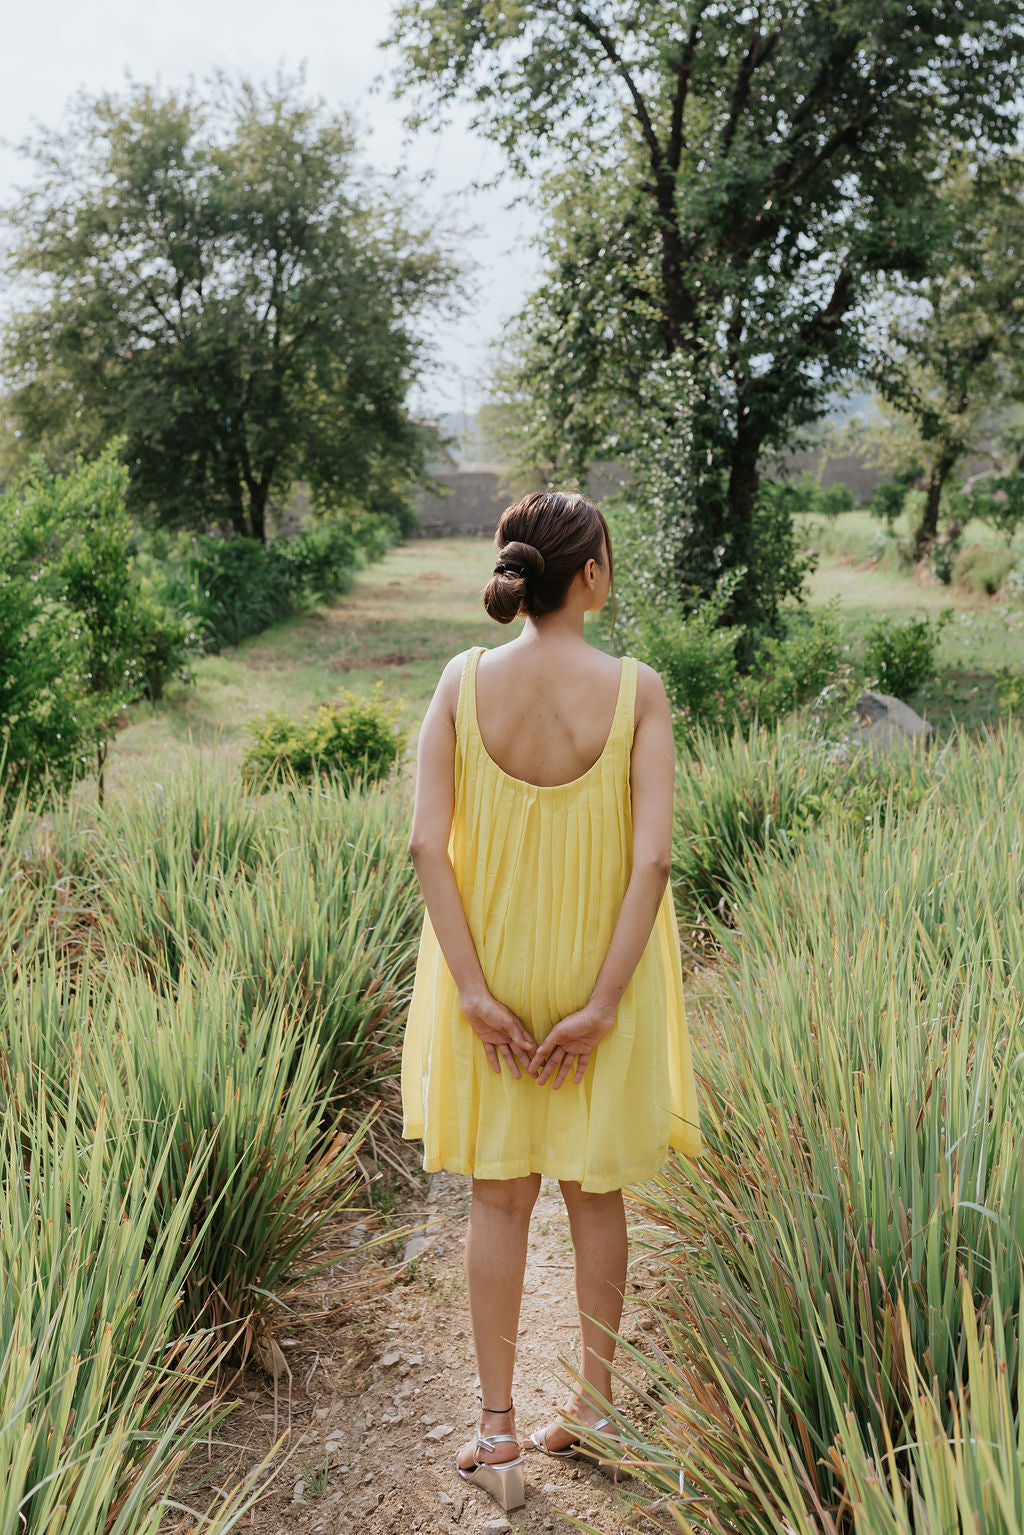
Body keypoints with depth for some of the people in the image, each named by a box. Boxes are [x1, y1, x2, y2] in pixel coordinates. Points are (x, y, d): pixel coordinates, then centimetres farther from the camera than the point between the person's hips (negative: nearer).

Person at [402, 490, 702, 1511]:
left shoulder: (464, 680, -8)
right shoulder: (636, 691, -13)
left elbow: (427, 842, -13)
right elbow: (652, 858, -18)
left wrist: (474, 989, -11)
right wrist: (603, 1003, -14)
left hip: (492, 973, 1)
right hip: (599, 971, -1)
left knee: (498, 1197, 15)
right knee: (595, 1193, 19)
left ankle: (497, 1429, 23)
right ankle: (595, 1405, 34)